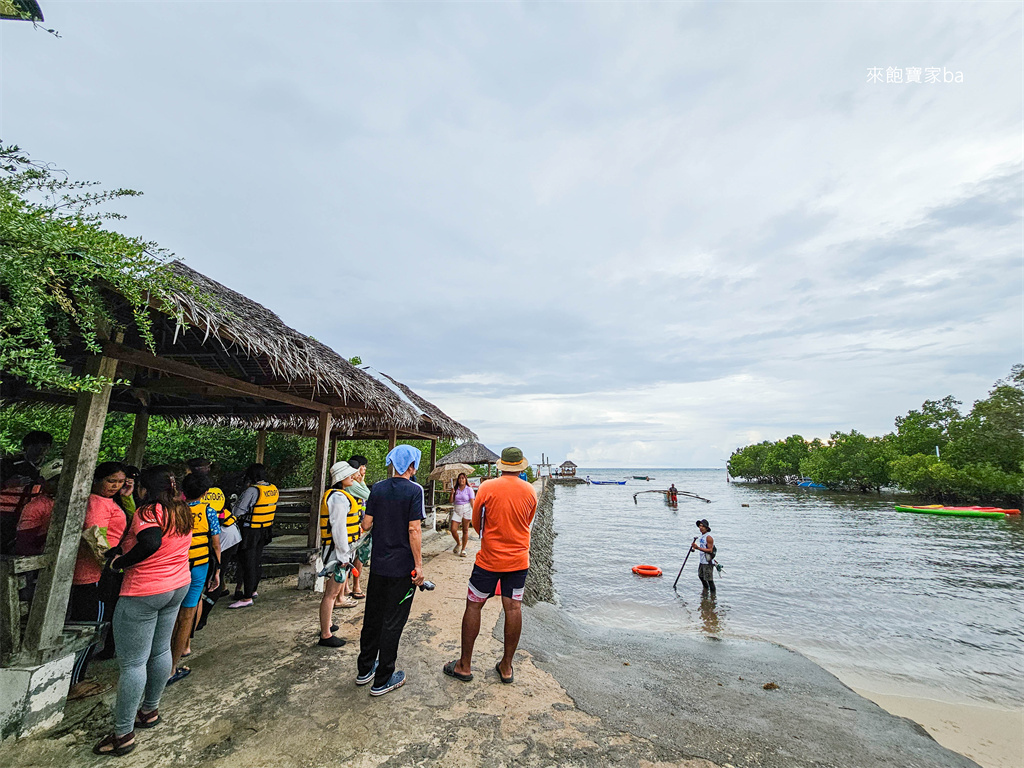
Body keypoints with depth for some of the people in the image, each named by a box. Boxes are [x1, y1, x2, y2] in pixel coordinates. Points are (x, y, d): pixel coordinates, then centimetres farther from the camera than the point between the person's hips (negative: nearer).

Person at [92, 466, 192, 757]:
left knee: (132, 662, 4)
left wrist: (119, 562, -20)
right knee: (160, 651, 21)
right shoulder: (183, 512, 5)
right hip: (179, 586, 8)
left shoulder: (149, 512, -20)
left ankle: (123, 734, 16)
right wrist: (121, 550, 9)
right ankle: (150, 710, 37)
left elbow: (151, 543, -36)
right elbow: (165, 546, 10)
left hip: (144, 594, -8)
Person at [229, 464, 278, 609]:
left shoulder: (252, 491, -22)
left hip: (250, 531, -8)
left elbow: (238, 512, -18)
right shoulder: (273, 489, 1)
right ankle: (253, 590, 35)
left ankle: (247, 598, 8)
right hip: (265, 530, 8)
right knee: (257, 561, 20)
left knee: (248, 564, 1)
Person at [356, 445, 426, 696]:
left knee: (372, 617, 20)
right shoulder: (414, 490, -15)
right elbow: (414, 529, -18)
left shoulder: (377, 488, 1)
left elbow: (366, 525, 2)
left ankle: (364, 669, 36)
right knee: (393, 623, 8)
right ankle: (382, 680, 20)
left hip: (378, 564, 5)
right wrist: (419, 565, -12)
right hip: (402, 567, -5)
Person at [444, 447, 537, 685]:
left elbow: (476, 522, 1)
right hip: (518, 559, 3)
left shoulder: (487, 487, -11)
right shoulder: (530, 491, -3)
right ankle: (506, 667, 23)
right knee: (513, 608, 11)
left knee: (473, 606, 11)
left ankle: (465, 665, 21)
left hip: (489, 559, -3)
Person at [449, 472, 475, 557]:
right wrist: (452, 493, -7)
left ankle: (463, 549, 14)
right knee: (453, 530, -6)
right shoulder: (456, 489, 9)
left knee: (465, 530, 2)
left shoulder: (469, 489, 1)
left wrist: (474, 512, -12)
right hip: (456, 511, 3)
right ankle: (458, 543, 22)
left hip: (466, 510, -3)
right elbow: (451, 501, 6)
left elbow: (472, 502, -3)